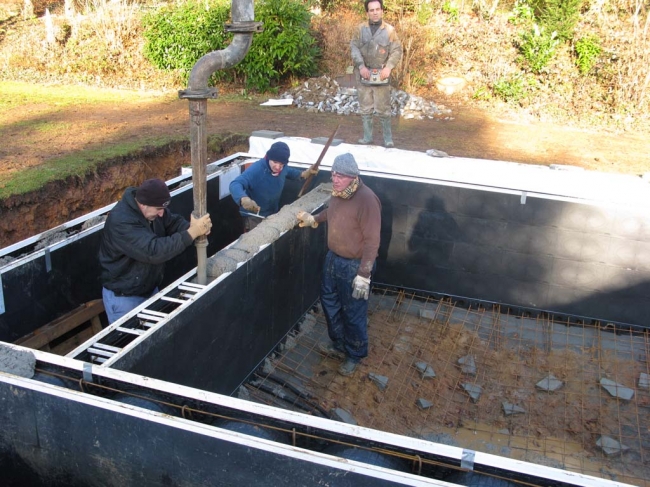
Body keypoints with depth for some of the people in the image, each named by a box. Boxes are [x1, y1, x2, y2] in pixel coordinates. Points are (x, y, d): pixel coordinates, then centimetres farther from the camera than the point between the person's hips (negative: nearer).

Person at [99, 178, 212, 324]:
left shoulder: (152, 208, -6)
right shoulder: (121, 222, -33)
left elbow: (173, 222, 0)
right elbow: (154, 251, -39)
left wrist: (195, 228, -24)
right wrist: (192, 232, -39)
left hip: (150, 289, 8)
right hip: (123, 297, -8)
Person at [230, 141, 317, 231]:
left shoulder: (282, 168, -11)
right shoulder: (256, 169, -33)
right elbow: (235, 184, -45)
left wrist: (303, 174, -1)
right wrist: (243, 199, -66)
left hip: (273, 215, 7)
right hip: (254, 217, -7)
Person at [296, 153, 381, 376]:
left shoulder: (366, 200, -28)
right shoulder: (337, 192, -4)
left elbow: (372, 241, -25)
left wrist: (364, 275, -24)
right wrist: (314, 219, 25)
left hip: (354, 265, -8)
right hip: (333, 258, 8)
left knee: (353, 313, 8)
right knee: (329, 302, 22)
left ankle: (355, 355, 31)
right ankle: (339, 345, 44)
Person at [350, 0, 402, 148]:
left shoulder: (390, 30, 0)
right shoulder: (360, 28, 3)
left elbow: (397, 50, -1)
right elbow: (354, 47, 0)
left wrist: (389, 67, -14)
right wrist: (361, 66, -12)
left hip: (381, 75, -2)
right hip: (364, 74, 2)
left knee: (384, 109, 1)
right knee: (365, 108, 8)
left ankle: (388, 138, 10)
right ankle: (367, 136, 18)